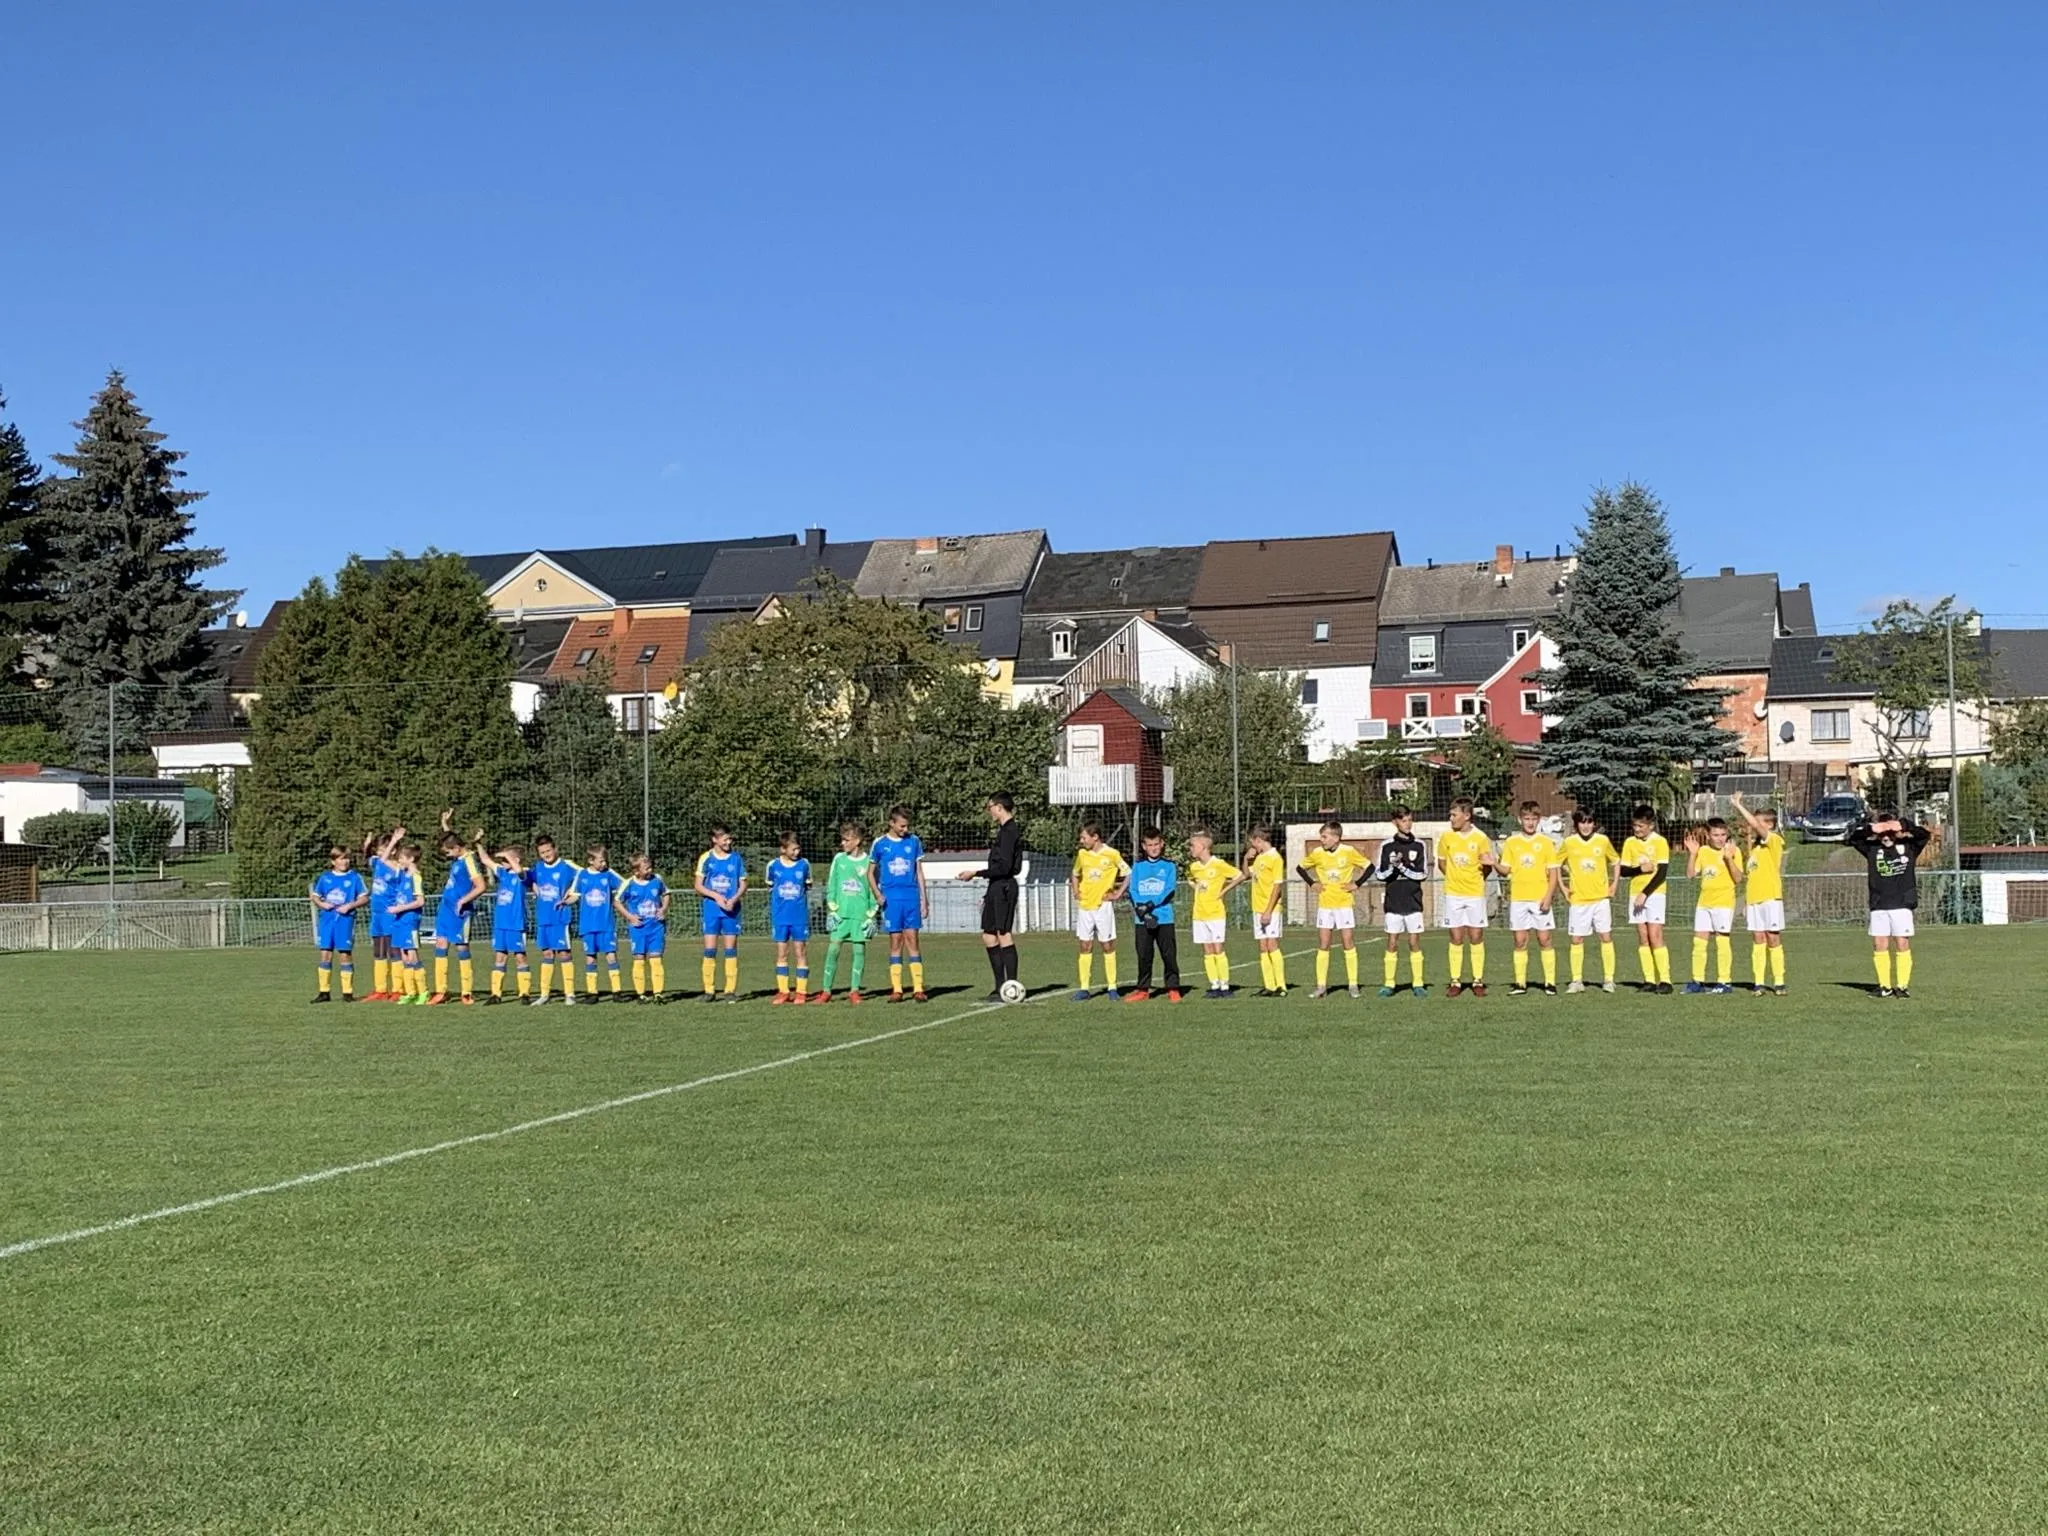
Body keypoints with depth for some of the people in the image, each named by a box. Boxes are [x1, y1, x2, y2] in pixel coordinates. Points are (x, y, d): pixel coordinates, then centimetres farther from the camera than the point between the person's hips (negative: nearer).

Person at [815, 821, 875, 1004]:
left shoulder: (868, 861, 0)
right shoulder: (839, 859, 5)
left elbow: (873, 888, 3)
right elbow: (831, 885, 8)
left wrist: (871, 915, -1)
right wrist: (832, 910, 1)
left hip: (860, 913, -1)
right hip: (841, 912, 1)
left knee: (859, 949, 1)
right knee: (833, 948, -2)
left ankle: (854, 990, 9)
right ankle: (826, 990, 2)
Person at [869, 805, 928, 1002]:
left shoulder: (913, 841, 6)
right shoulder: (880, 843, 3)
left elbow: (919, 872, 10)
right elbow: (871, 872, 11)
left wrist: (923, 899, 7)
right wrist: (877, 894, -4)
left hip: (911, 897, 1)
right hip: (891, 898, -1)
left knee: (913, 940, -2)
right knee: (896, 941, 0)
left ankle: (918, 988, -2)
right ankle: (896, 989, 4)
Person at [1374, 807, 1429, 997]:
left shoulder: (1419, 845, 2)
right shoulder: (1387, 846, 2)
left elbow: (1424, 874, -2)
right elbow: (1379, 874, 3)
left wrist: (1402, 867, -13)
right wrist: (1392, 867, -16)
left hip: (1413, 901, 0)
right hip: (1393, 901, 0)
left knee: (1414, 942, 1)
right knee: (1392, 943, 1)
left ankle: (1417, 984, 6)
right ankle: (1388, 984, 6)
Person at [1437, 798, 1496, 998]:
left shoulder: (1481, 838, -5)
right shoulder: (1446, 837, 1)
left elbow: (1488, 865, 4)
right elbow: (1441, 863, 14)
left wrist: (1475, 881, -10)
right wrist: (1454, 879, 7)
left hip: (1475, 894, -1)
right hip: (1453, 894, 1)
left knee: (1476, 938, 2)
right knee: (1456, 939, 3)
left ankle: (1478, 981, 8)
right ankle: (1455, 981, 7)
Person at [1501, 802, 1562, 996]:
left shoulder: (1546, 842, 2)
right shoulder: (1511, 842, 7)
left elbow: (1553, 872, 1)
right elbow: (1506, 869, 6)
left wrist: (1549, 896, -10)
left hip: (1540, 899, -2)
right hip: (1518, 899, 2)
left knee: (1544, 940, -1)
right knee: (1520, 941, 3)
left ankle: (1550, 983, 4)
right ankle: (1520, 983, 6)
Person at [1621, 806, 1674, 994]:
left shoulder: (1660, 842, -6)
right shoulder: (1630, 843, 6)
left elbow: (1662, 872, -11)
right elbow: (1624, 870, 5)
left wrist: (1645, 893, -16)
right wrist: (1640, 869, -14)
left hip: (1654, 893, -4)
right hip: (1636, 894, 4)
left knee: (1655, 936, -11)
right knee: (1642, 938, 2)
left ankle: (1665, 980, -10)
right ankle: (1649, 980, 4)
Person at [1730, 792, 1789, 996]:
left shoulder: (1774, 840, -5)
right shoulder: (1755, 844, 16)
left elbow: (1755, 824, -22)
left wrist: (1738, 805, -17)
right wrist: (1746, 902, 15)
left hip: (1770, 897, -6)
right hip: (1753, 898, 6)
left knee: (1773, 940, -2)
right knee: (1757, 940, 4)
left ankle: (1779, 982, 4)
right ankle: (1759, 983, 3)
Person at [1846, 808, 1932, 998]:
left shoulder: (1908, 846, 3)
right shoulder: (1872, 848, 6)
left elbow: (1924, 834, -7)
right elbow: (1852, 837, 1)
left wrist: (1903, 825, -15)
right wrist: (1870, 828, -13)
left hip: (1902, 904, -2)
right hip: (1878, 906, 2)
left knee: (1902, 944, -2)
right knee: (1879, 945, 1)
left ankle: (1903, 985, 3)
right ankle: (1885, 986, 8)